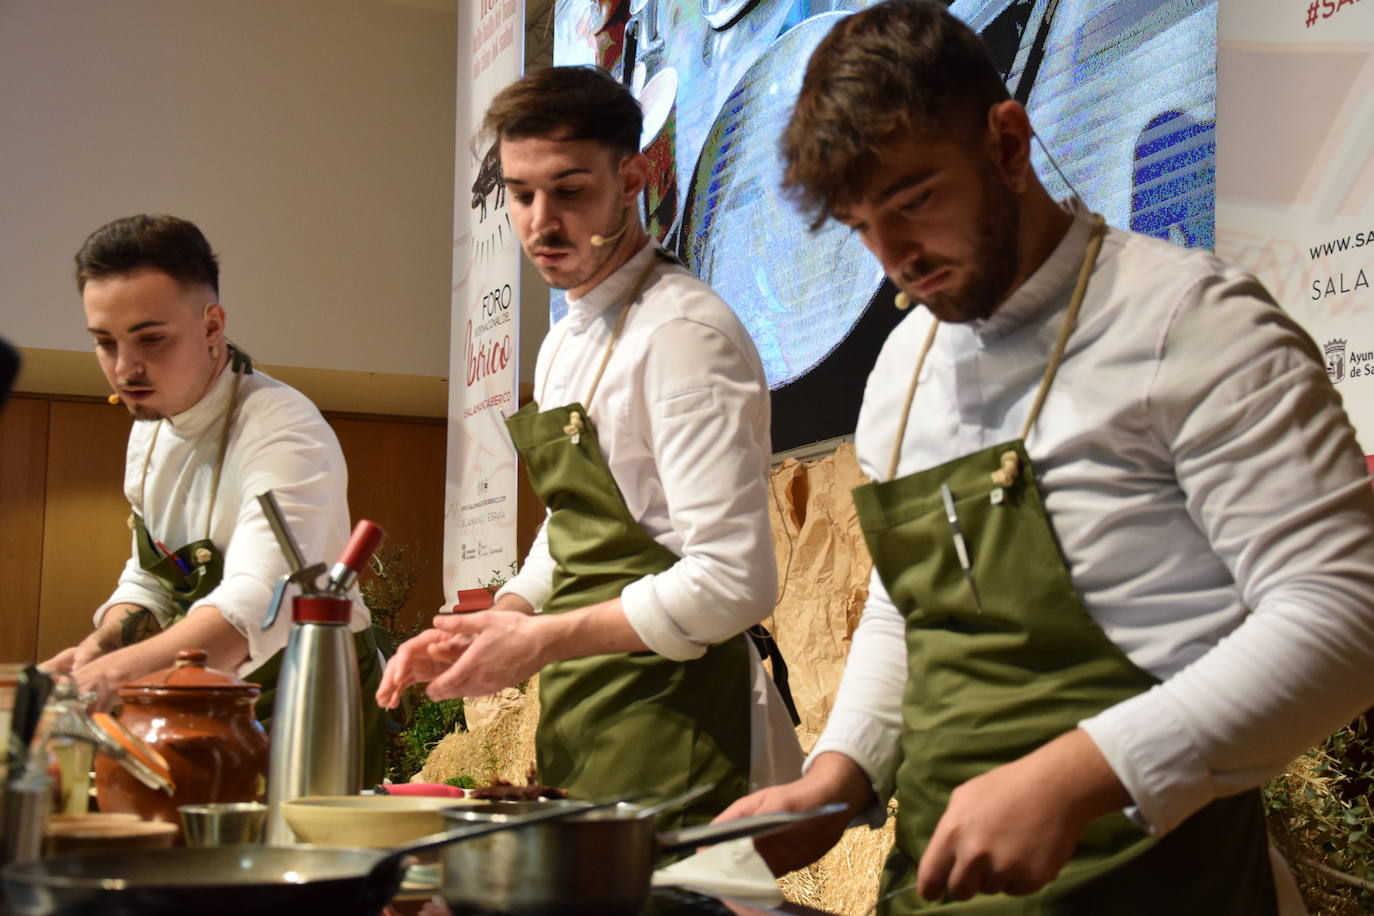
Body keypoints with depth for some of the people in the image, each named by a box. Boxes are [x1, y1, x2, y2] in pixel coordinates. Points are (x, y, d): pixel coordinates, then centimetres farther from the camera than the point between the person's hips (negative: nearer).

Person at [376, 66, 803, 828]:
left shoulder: (682, 335, -16)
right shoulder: (564, 348, 14)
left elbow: (733, 582, -23)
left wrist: (538, 641, -16)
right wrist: (491, 625, 6)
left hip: (672, 740, -8)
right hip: (578, 729, 9)